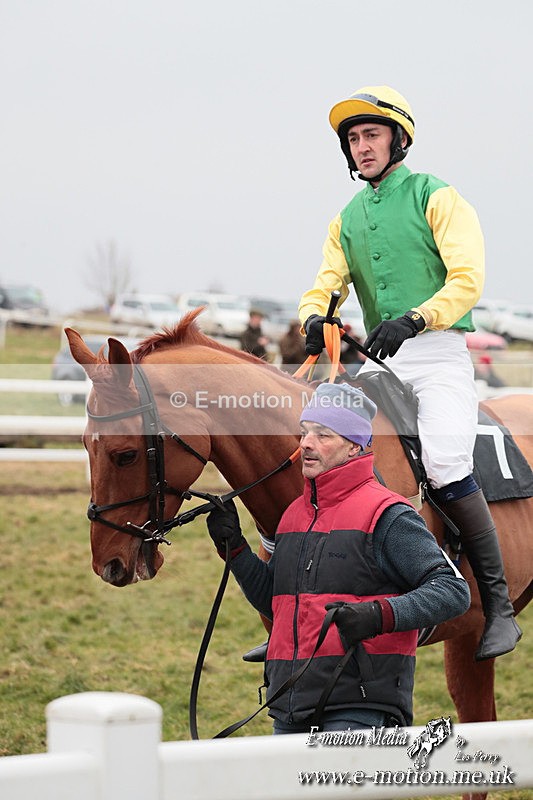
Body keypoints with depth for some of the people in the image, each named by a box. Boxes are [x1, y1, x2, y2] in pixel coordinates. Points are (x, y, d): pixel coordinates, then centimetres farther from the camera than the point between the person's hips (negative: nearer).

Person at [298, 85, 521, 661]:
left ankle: (498, 606, -15)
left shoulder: (436, 197, 1)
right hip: (380, 359, 6)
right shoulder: (347, 218, 20)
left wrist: (413, 320, -26)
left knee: (445, 466, -26)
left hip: (439, 351, -6)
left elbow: (466, 280, -10)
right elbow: (327, 283, 11)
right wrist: (314, 318, -14)